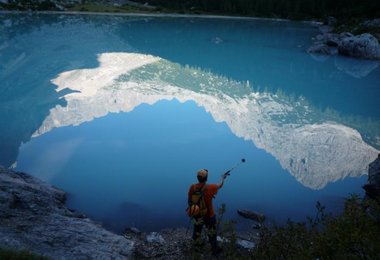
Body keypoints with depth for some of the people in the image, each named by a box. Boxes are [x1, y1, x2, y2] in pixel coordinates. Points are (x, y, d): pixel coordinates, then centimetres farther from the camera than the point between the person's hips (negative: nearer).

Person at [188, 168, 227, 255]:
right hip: (209, 215, -4)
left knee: (197, 230, 26)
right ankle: (215, 249, 30)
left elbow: (189, 201, -5)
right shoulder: (210, 188, -25)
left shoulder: (192, 187, -16)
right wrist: (223, 178, 17)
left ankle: (197, 244, 47)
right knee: (212, 233, 15)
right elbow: (220, 185, -4)